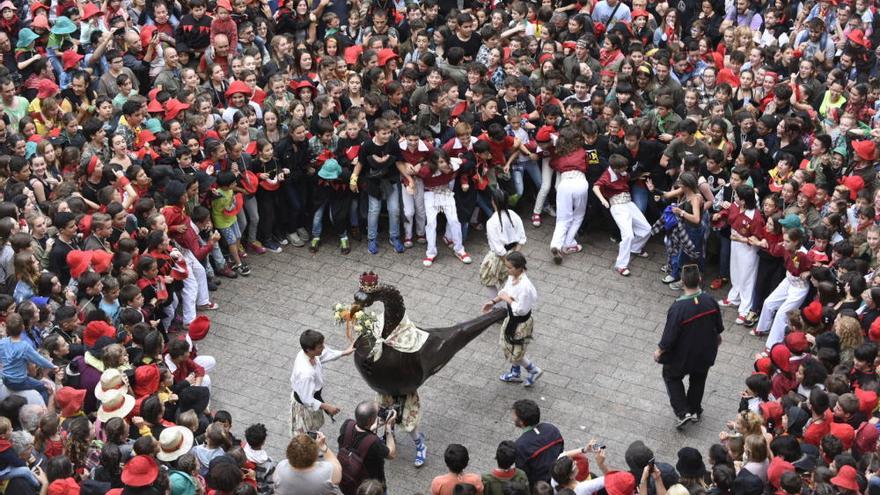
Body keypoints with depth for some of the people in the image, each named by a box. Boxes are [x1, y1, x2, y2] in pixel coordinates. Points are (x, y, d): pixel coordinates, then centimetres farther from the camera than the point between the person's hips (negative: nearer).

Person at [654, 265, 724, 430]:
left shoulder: (677, 308, -33)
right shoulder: (710, 301, -18)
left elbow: (669, 336, -24)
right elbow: (718, 327, -1)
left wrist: (659, 351, -5)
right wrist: (717, 337, 22)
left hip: (682, 355, -4)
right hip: (705, 353, 4)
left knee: (671, 376, 22)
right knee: (698, 379, 29)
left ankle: (682, 412, 14)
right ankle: (695, 411, 44)